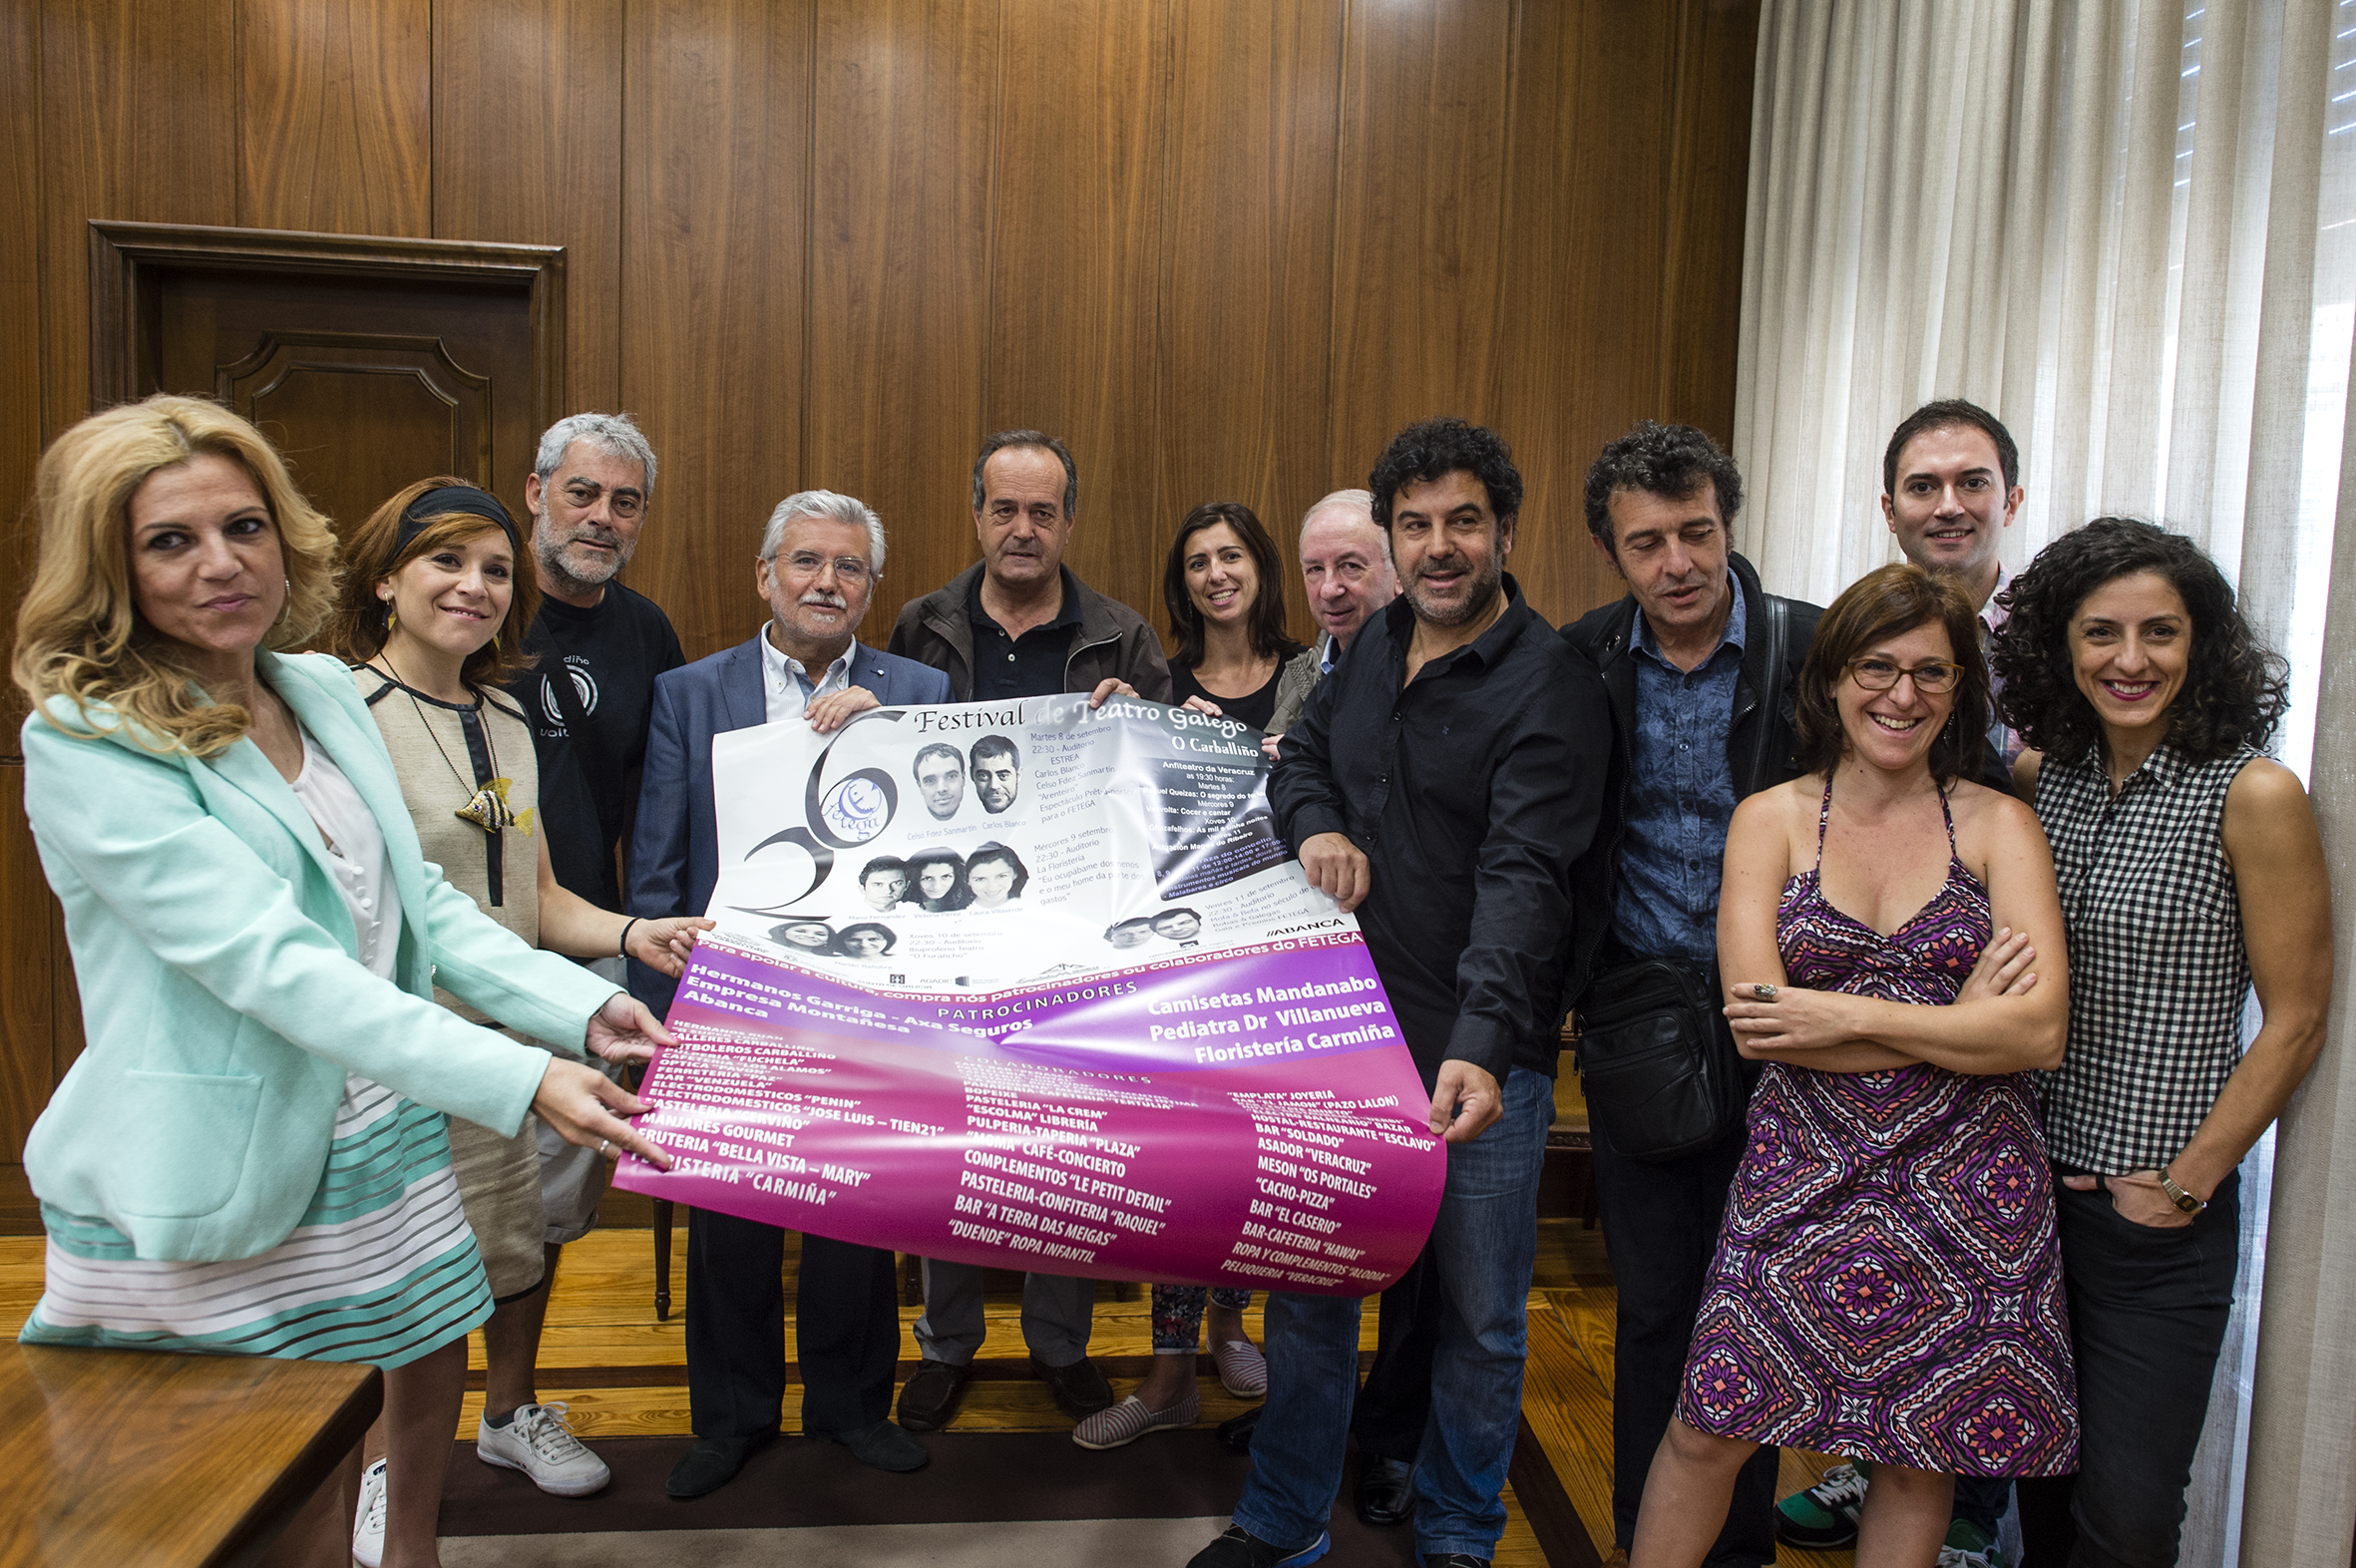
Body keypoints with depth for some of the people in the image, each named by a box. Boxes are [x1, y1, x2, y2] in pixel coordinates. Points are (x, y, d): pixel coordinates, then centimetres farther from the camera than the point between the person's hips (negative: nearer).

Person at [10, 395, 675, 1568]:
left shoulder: (324, 692, 4)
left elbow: (415, 901, 8)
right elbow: (270, 963, -27)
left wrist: (581, 1008, -6)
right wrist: (517, 1082, -35)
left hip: (381, 1141, 6)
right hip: (219, 1186, -6)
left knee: (428, 1390, 20)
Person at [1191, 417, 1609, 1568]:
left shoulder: (1549, 688, -13)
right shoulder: (1372, 648, 8)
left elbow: (1523, 879, -24)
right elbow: (1300, 755, 21)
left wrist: (1481, 1047, -36)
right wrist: (1316, 825, -3)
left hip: (1479, 1053, -5)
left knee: (1479, 1318, 11)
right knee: (1306, 1283, 15)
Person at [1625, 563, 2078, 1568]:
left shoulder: (1999, 825, 1)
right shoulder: (1771, 819, 1)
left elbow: (2040, 1031, -10)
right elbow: (1756, 1022, -10)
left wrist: (1846, 1014, -15)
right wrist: (1960, 1021, -11)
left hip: (1966, 1189, 1)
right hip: (1802, 1175, 0)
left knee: (1923, 1456, 12)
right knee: (1709, 1433, 5)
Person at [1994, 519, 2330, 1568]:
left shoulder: (2251, 795, -11)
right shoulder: (2038, 779, 3)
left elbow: (2295, 1023, -9)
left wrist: (2185, 1187, -10)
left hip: (2157, 1208, -4)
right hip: (2027, 1187, 4)